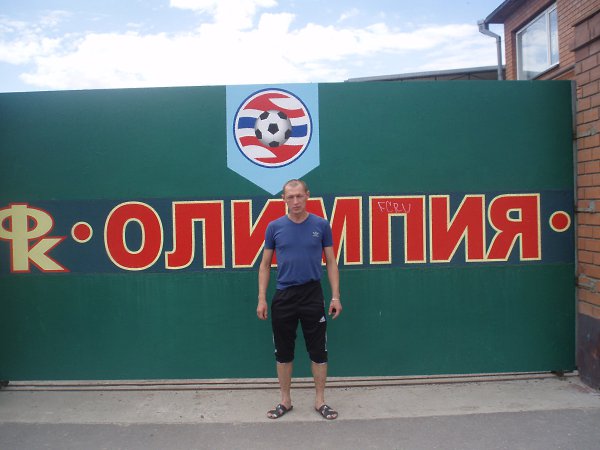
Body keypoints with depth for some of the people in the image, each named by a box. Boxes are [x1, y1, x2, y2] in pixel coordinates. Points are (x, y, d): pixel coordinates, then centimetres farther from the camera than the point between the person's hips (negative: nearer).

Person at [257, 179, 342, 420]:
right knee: (283, 352, 9)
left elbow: (331, 262, 2)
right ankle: (285, 400, 24)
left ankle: (320, 400, 21)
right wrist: (262, 298, -3)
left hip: (312, 295, -1)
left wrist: (336, 296, -5)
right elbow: (265, 265, 4)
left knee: (318, 351, 6)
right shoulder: (275, 227, 1)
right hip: (283, 296, 1)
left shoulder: (321, 225, 0)